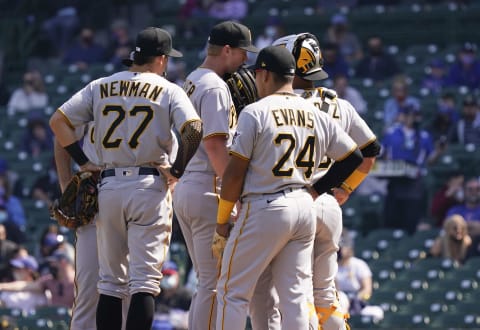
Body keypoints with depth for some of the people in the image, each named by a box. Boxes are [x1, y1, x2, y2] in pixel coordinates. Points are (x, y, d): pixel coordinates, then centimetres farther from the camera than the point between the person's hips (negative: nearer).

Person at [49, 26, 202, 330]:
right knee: (145, 281, -4)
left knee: (111, 280, 11)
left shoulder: (100, 87, 10)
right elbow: (194, 129, -16)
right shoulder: (169, 91, -1)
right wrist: (177, 170, -6)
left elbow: (58, 121, 5)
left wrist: (83, 162, 8)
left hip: (108, 187, 3)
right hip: (150, 187, -3)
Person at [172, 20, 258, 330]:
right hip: (208, 191, -10)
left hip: (184, 188, 10)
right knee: (215, 281, -7)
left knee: (208, 281, 15)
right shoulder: (215, 87, -12)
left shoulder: (191, 83, 18)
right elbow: (214, 144, -19)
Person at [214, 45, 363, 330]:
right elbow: (354, 157, 13)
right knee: (296, 295, 8)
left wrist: (222, 219, -1)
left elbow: (236, 172, -10)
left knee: (233, 291, 2)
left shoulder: (255, 112, -8)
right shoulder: (317, 115, 9)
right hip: (305, 209, 6)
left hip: (264, 209, -6)